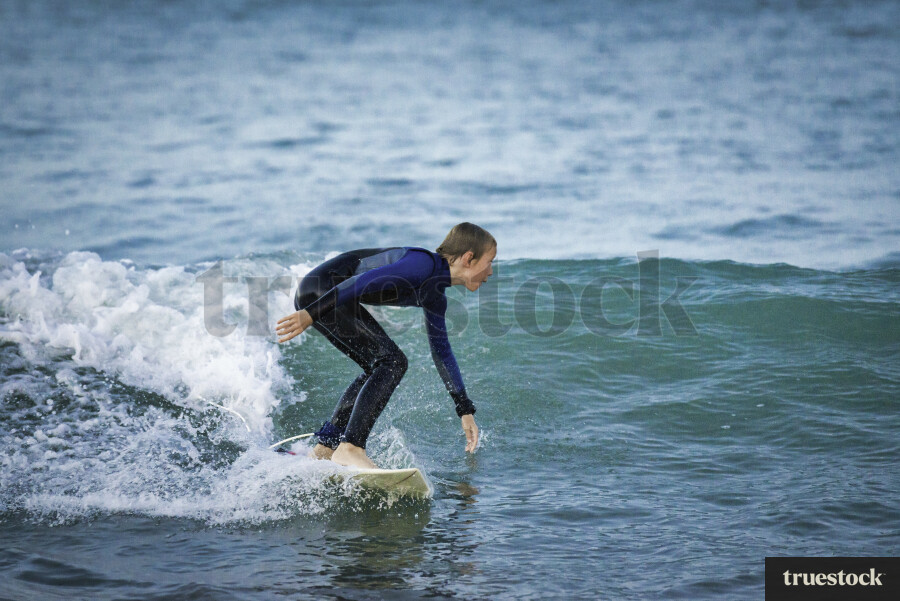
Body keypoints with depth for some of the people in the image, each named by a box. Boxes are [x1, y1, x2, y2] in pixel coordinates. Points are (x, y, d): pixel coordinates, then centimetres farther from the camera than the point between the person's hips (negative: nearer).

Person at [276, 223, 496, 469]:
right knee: (392, 361, -15)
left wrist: (465, 411, 23)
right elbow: (364, 281, -26)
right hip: (320, 293, -10)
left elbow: (441, 351, 23)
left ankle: (325, 447, 17)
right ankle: (350, 448, -19)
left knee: (381, 369, 15)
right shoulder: (423, 264, -17)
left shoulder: (434, 297, 13)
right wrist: (310, 315, -33)